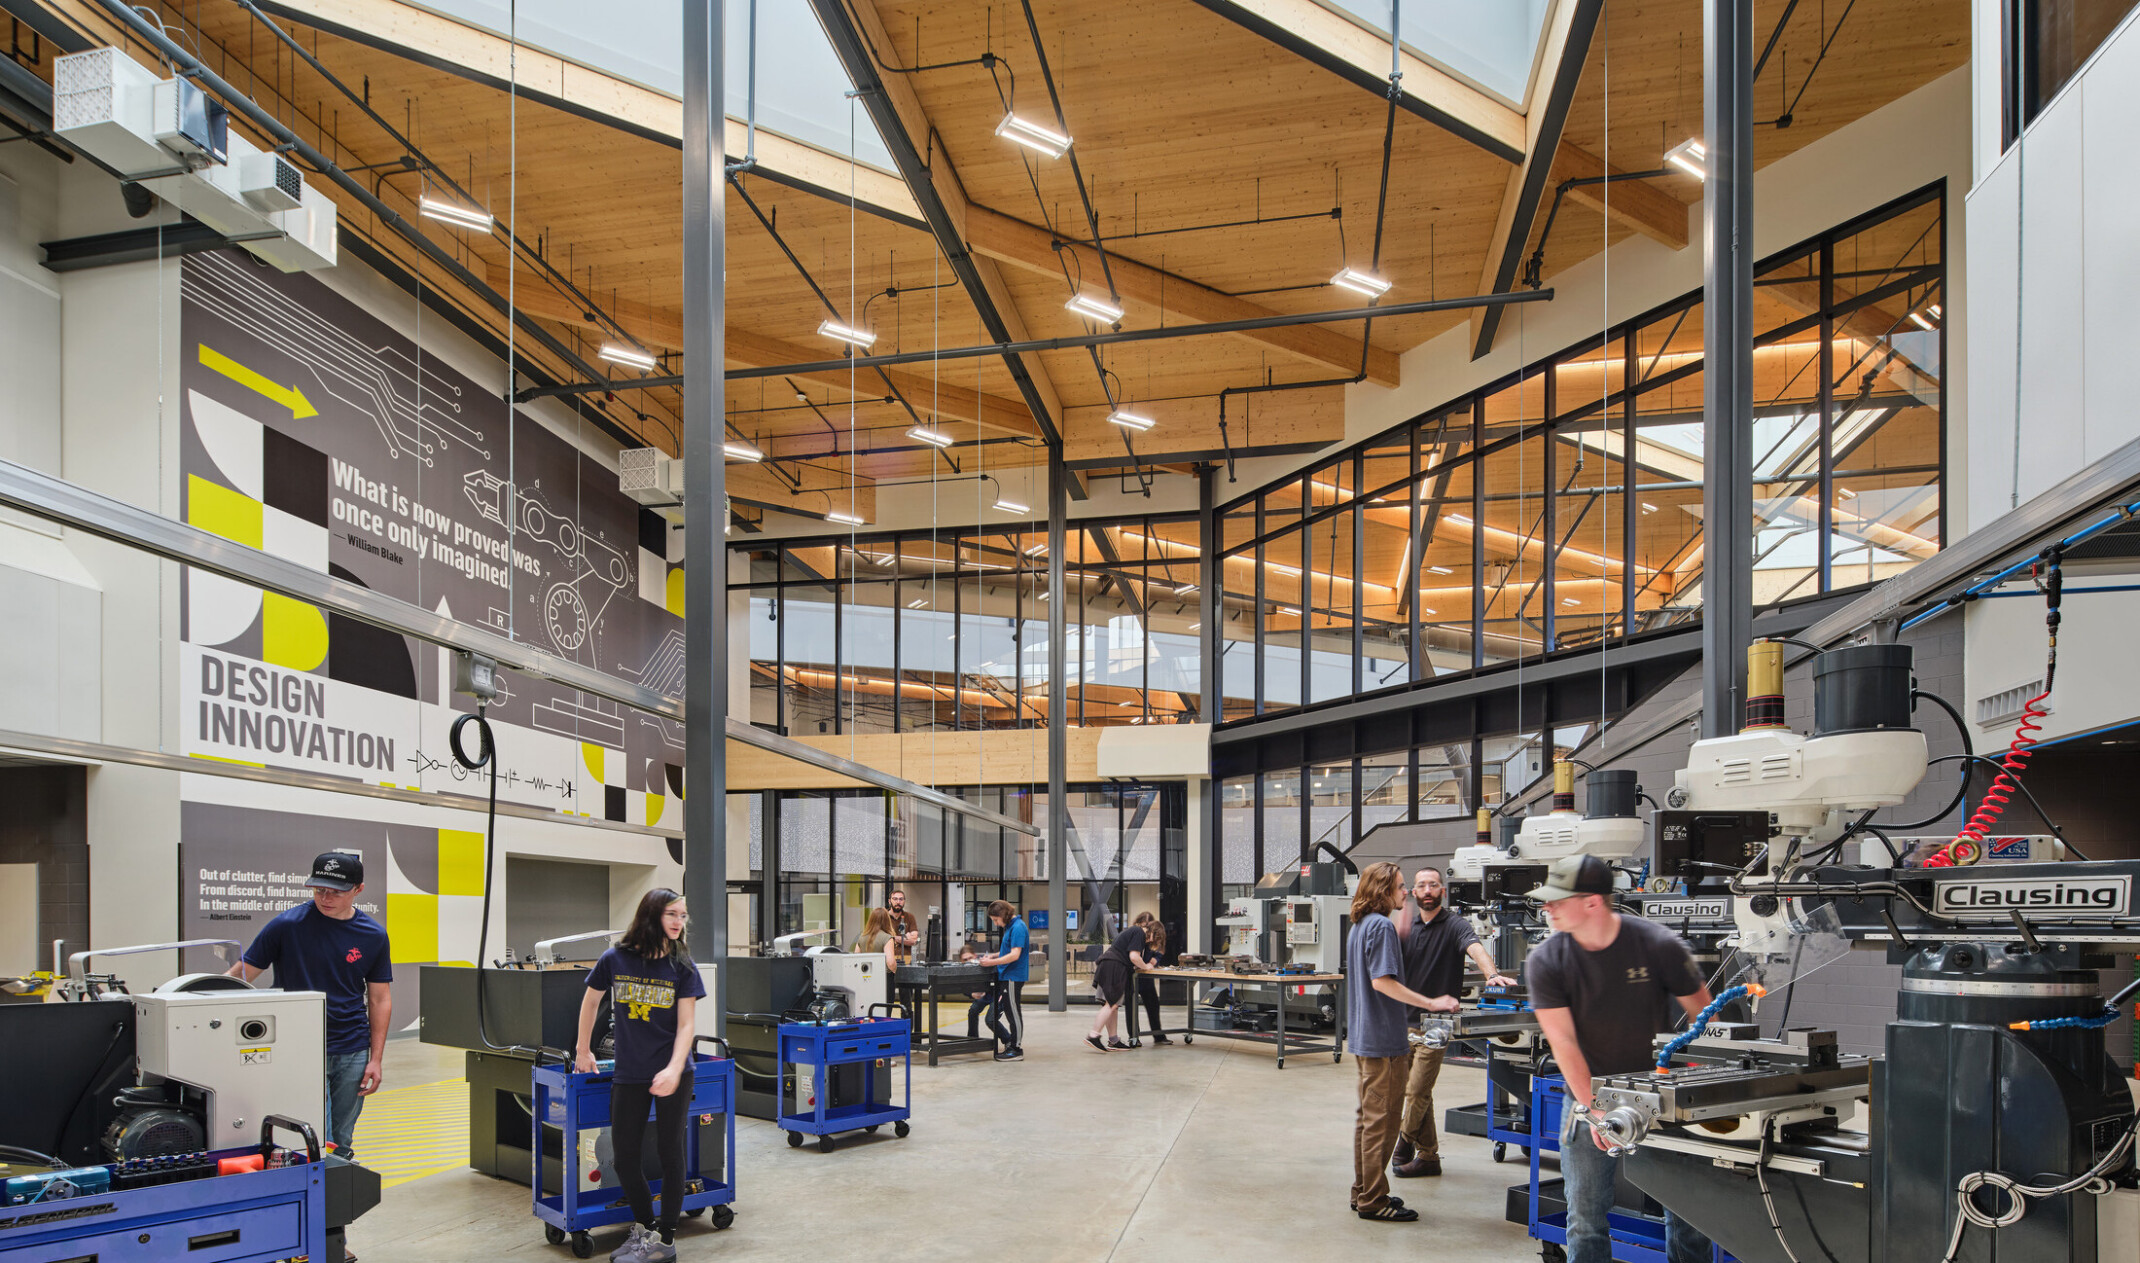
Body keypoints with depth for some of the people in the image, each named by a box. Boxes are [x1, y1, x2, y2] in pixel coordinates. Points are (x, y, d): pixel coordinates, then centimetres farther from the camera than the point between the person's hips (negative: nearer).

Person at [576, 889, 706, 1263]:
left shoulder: (682, 967, -5)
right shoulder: (615, 960, -5)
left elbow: (687, 1025, -7)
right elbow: (590, 1001, 12)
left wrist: (674, 1069, -21)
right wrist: (583, 1051, 19)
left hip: (672, 1073, -2)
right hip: (629, 1074, 2)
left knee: (669, 1151, 5)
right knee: (624, 1156, 7)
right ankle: (644, 1227, 29)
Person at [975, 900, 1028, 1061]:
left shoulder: (1017, 927, -16)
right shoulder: (1009, 927, 14)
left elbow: (1015, 955, -22)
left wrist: (992, 962, -21)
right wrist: (993, 955, 10)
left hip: (1013, 977, -10)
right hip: (1004, 976, 10)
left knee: (1013, 1013, 0)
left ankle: (1016, 1050, 10)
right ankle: (1009, 1042, 23)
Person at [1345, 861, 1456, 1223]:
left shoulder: (1360, 925, 13)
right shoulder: (1381, 925, -17)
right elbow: (1383, 981, -24)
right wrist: (1432, 1003, -22)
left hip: (1365, 1037, 10)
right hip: (1384, 1041, -10)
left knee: (1368, 1116, 17)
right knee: (1382, 1119, -2)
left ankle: (1363, 1192, 24)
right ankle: (1373, 1200, 3)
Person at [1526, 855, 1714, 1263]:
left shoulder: (1657, 944, -12)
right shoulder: (1545, 961, -10)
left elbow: (1705, 1015, -2)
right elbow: (1563, 1041, -14)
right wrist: (1594, 1111, -21)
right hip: (1589, 1096, 0)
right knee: (1586, 1218, 0)